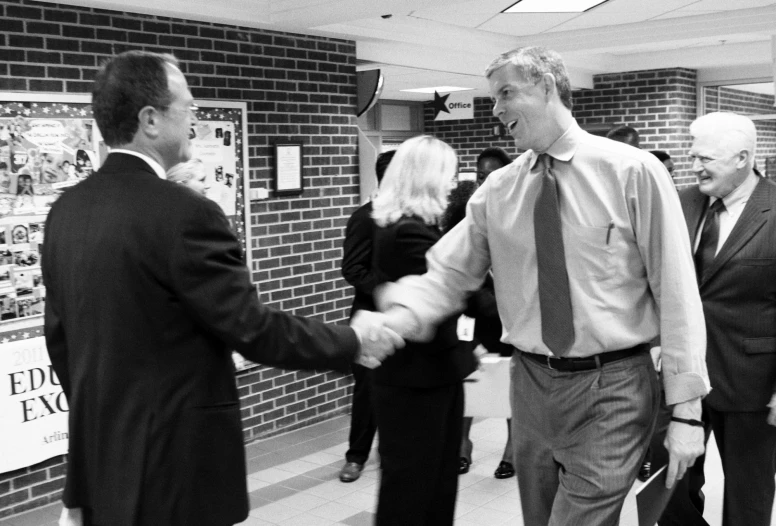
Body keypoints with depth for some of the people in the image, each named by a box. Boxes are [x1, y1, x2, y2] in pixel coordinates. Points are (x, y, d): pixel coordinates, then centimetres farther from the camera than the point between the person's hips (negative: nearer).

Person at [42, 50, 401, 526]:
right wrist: (352, 342, -5)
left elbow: (59, 337, 11)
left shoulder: (65, 211, 2)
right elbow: (254, 329, -19)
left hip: (100, 458, 8)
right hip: (177, 464, -7)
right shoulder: (183, 213, -22)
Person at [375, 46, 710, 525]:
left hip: (611, 389, -4)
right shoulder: (497, 191, 3)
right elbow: (448, 271, 2)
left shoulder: (634, 172, -9)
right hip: (531, 384, 4)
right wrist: (401, 315, -21)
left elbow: (676, 291, -8)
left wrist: (686, 407, -9)